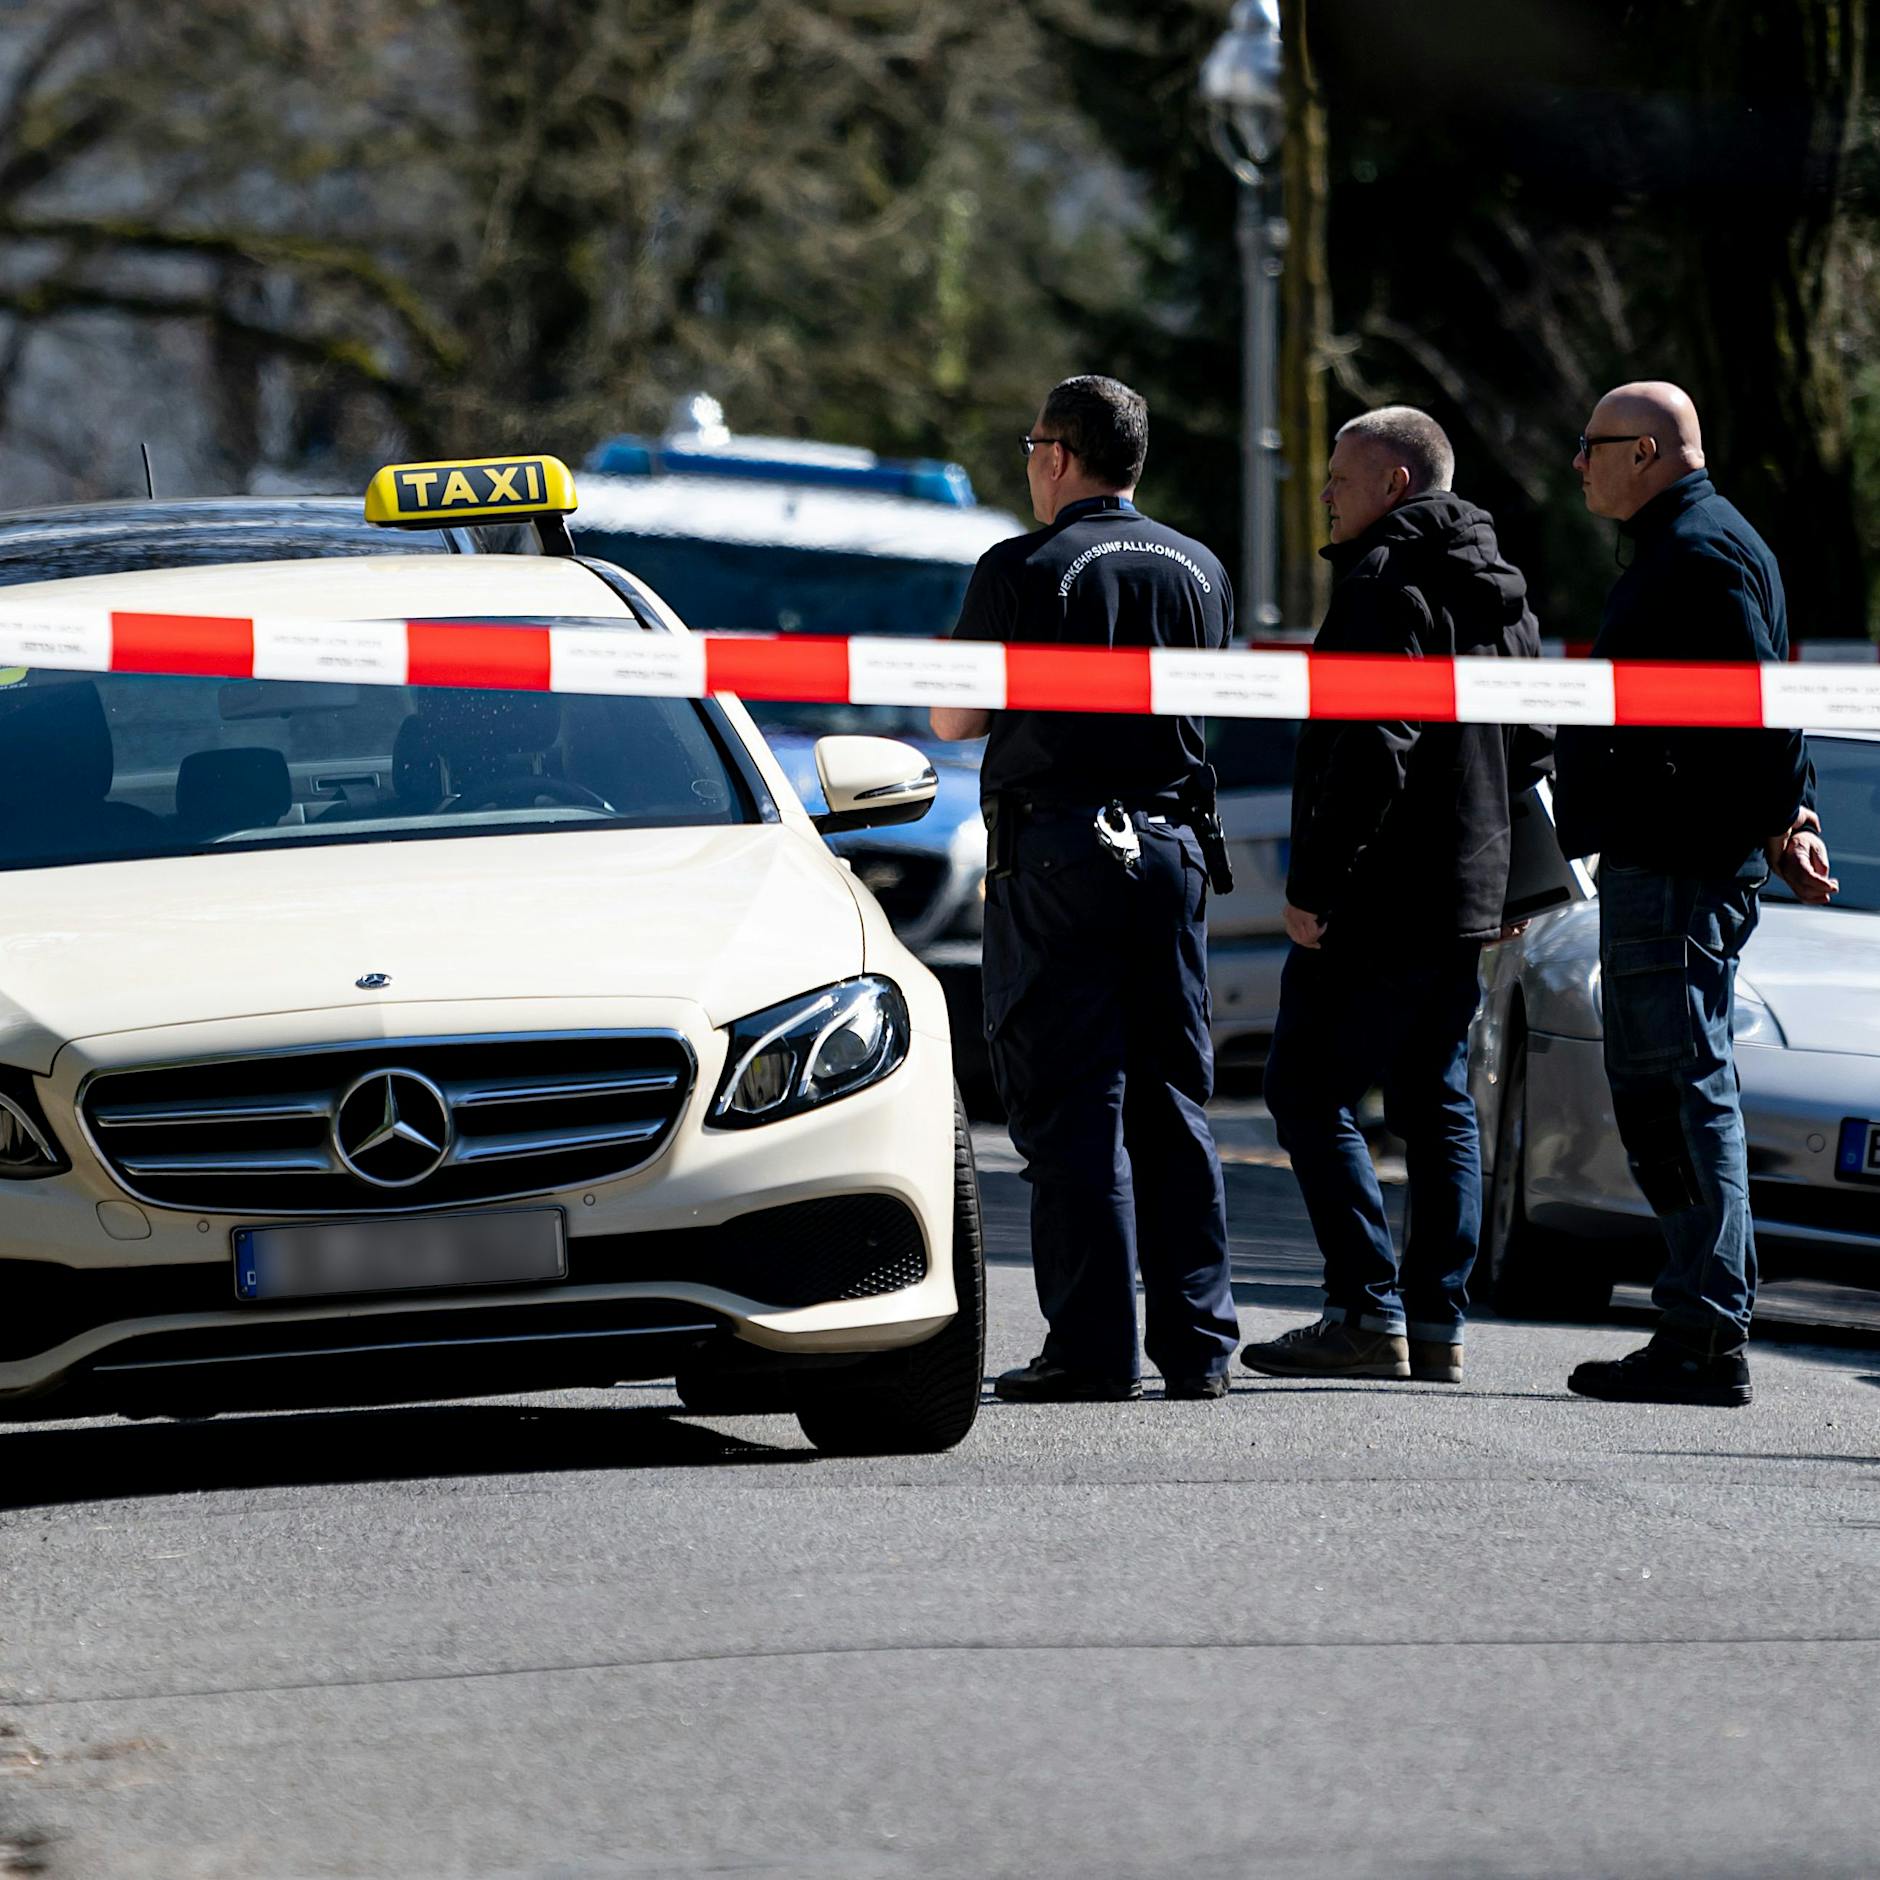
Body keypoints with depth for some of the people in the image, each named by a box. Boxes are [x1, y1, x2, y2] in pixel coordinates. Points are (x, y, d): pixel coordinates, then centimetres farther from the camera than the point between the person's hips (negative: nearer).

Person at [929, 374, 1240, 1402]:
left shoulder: (1021, 572, -9)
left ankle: (1092, 1348, -7)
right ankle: (1197, 1342, 8)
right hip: (1171, 846, 5)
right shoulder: (1199, 571, 8)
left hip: (1057, 852, -5)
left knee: (1071, 1106, -3)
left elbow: (953, 719, -5)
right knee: (1174, 1103, 9)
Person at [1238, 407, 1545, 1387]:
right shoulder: (1499, 590, 16)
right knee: (1437, 1104, 12)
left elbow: (1372, 749, -21)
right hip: (1469, 898, 9)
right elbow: (1532, 743, 21)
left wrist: (1314, 884, -19)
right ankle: (1437, 1323, 10)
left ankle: (1368, 1314, -11)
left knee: (1309, 1094, -5)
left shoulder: (1387, 586, -14)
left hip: (1379, 902, -9)